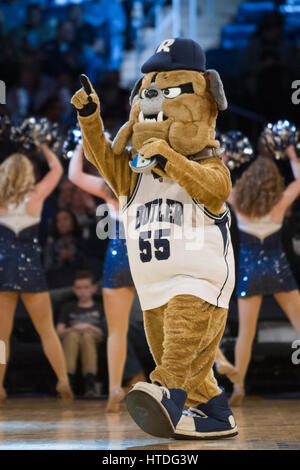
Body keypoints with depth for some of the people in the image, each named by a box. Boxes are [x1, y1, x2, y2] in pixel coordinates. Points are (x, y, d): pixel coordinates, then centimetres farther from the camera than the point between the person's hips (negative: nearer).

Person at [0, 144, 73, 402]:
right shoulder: (35, 196, -4)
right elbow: (57, 169, 11)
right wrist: (46, 148, 25)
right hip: (30, 267, -1)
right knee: (47, 330, 8)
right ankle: (63, 380, 5)